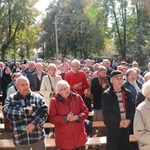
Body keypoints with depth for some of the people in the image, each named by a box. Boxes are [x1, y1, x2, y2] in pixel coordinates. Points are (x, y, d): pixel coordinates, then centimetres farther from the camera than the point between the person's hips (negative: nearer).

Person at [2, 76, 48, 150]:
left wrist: (34, 123, -21)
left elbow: (44, 113, -8)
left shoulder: (38, 97, 0)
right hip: (20, 138, 0)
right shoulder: (10, 99, 0)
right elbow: (7, 113, -16)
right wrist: (26, 111, -18)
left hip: (38, 137, 0)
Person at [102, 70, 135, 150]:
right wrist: (119, 121, -17)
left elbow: (132, 108, 7)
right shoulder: (106, 94, -7)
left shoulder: (127, 93, 9)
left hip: (126, 127, 5)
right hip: (113, 128, -4)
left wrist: (129, 119, -10)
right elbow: (106, 112, -13)